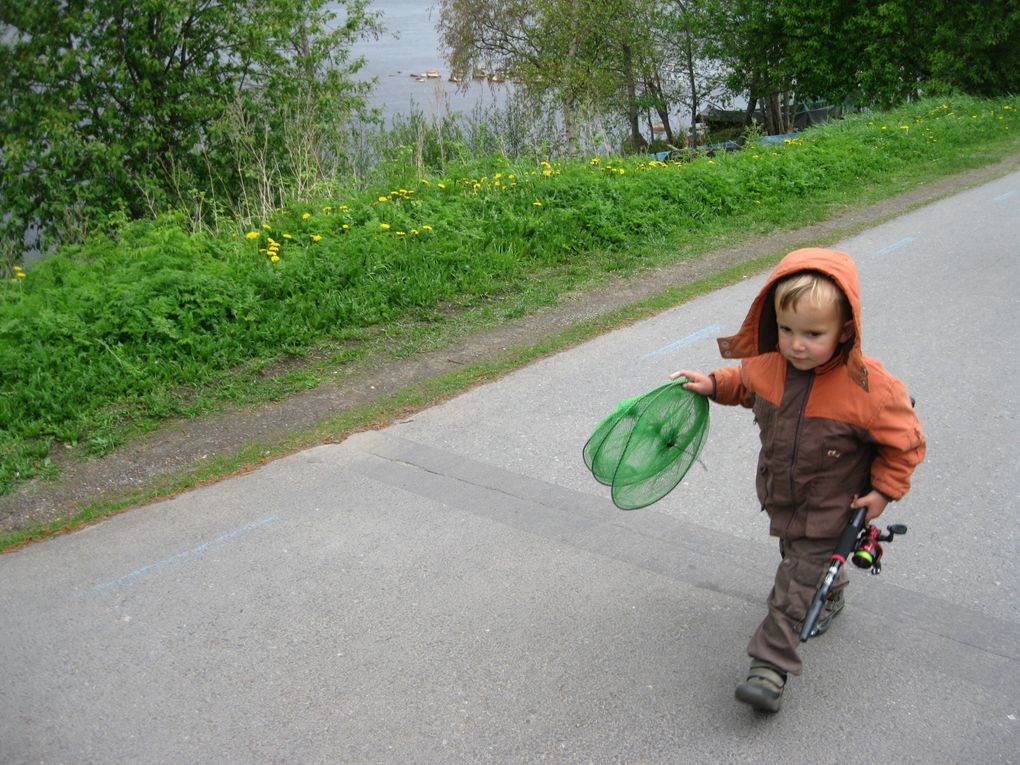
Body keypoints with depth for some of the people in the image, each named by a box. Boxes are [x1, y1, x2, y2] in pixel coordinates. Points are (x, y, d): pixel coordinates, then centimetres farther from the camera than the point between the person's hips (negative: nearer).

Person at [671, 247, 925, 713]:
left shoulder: (869, 389, -29)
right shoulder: (769, 365, -16)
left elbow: (905, 441, -13)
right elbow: (746, 382, 11)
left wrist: (885, 489, -12)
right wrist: (713, 385, -3)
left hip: (827, 510, -6)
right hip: (780, 496, 6)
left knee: (796, 586, -3)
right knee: (797, 556, 30)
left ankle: (770, 667, 8)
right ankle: (830, 593, 61)